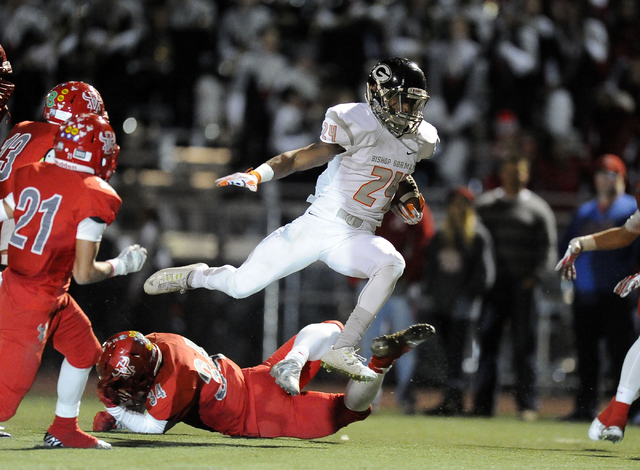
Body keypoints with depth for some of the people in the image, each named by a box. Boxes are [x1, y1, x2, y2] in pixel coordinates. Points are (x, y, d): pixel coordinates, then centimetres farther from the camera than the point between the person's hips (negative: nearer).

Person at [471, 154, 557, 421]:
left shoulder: (538, 209, 8)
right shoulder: (485, 205, 14)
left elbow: (548, 248, 5)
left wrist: (535, 276, -9)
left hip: (523, 286, -2)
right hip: (493, 285, 2)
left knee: (524, 345, -2)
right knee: (487, 341, -5)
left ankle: (527, 405, 4)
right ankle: (482, 405, -4)